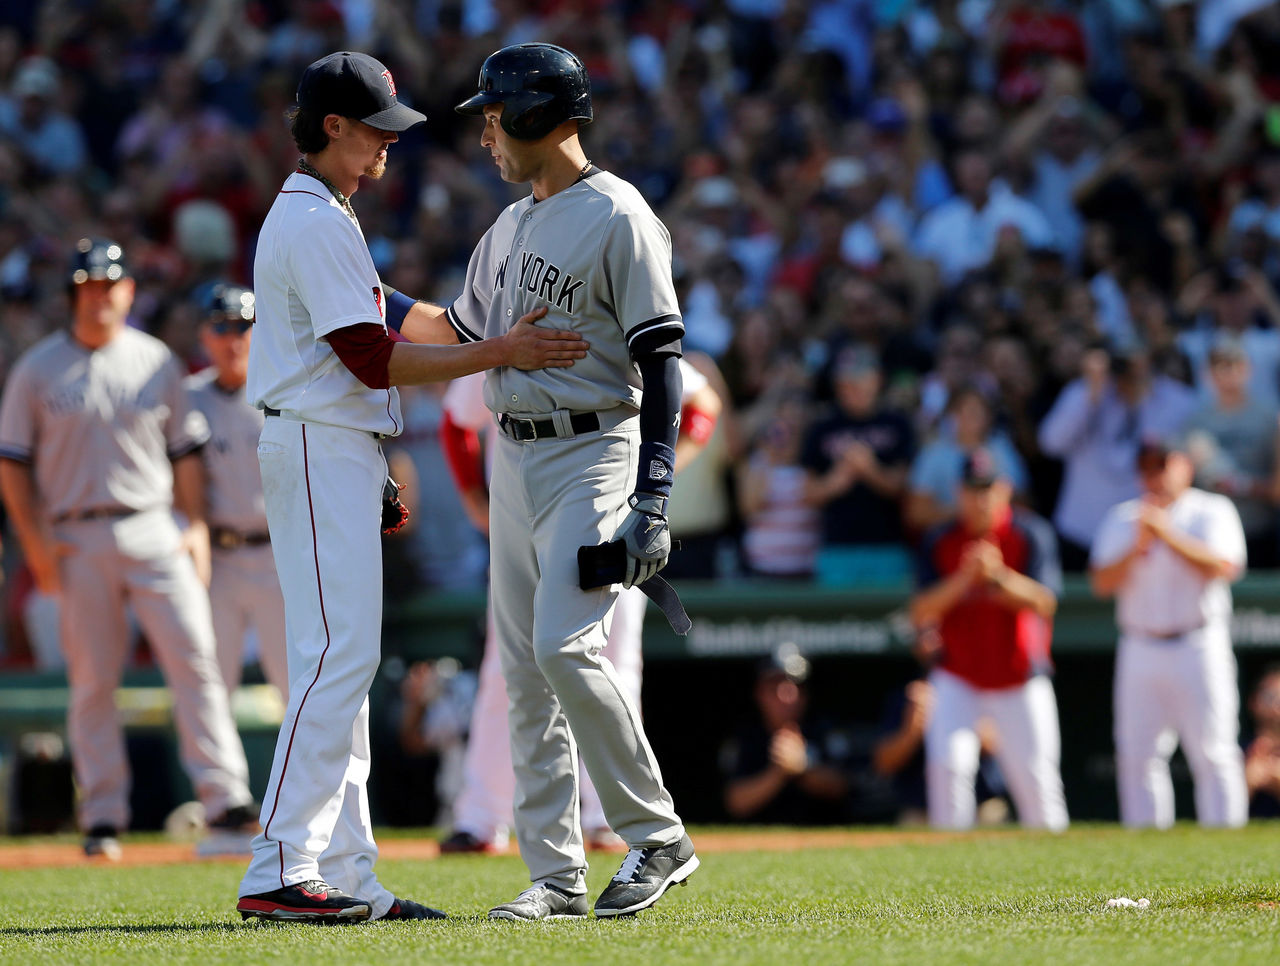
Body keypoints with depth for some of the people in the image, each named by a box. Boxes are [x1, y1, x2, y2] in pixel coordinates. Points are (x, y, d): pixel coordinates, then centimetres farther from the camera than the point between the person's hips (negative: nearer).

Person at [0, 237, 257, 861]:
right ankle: (102, 816, 6)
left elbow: (185, 449, 13)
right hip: (78, 540, -1)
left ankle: (223, 797, -12)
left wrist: (196, 524, 3)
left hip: (154, 531, 1)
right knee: (92, 679, 1)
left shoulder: (155, 361, 10)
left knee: (193, 657, -10)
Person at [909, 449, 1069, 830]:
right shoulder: (940, 542, 0)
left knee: (1036, 777, -3)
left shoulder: (1031, 534, -5)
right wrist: (964, 578, -21)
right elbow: (920, 613, -8)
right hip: (958, 679, 1)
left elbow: (1044, 602, -15)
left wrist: (999, 576, -30)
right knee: (948, 763, -17)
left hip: (1021, 683, -1)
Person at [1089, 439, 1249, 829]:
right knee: (1137, 754, 1)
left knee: (1213, 752, -8)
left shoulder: (1213, 511, 3)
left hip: (1198, 647, -3)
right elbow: (1102, 582, 3)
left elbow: (1224, 567, -13)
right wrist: (1138, 546, -12)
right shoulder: (1121, 519, 12)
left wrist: (1167, 534, -17)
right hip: (1140, 648, 3)